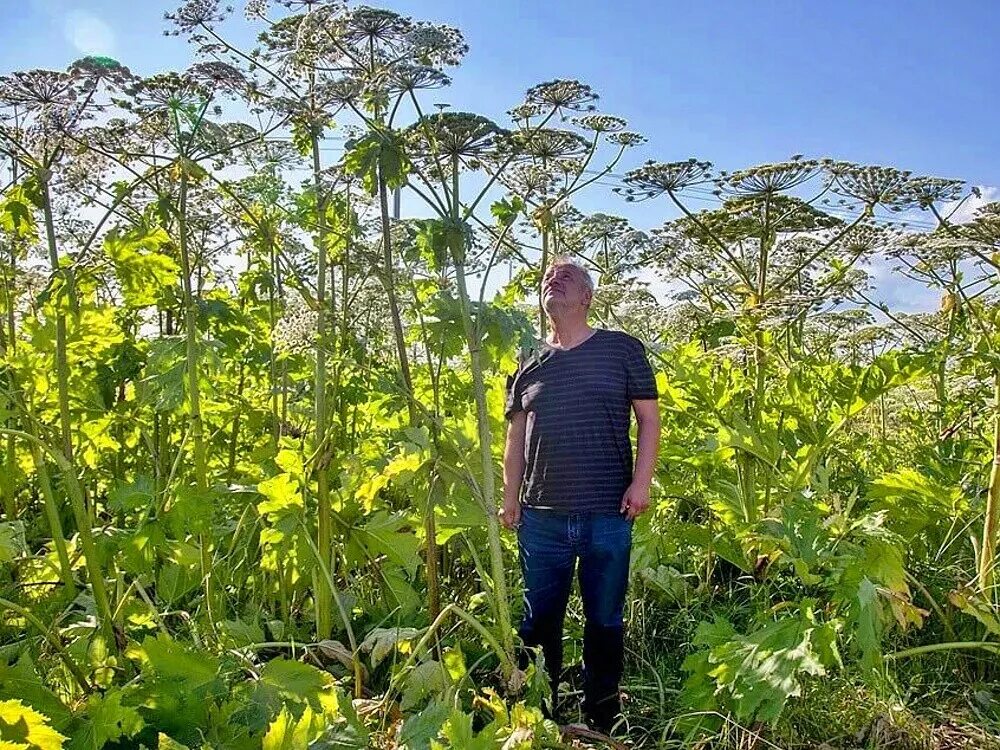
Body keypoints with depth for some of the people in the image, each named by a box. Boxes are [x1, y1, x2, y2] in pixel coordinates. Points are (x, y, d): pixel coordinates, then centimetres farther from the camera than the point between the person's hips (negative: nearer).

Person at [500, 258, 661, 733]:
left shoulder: (622, 349, 2)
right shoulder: (529, 364, 10)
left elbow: (648, 417, 2)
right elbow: (516, 436, 14)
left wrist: (641, 483, -8)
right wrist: (509, 498, 9)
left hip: (608, 516, -2)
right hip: (541, 518, 2)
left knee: (605, 622, 10)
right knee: (539, 621, 11)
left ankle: (602, 721, 28)